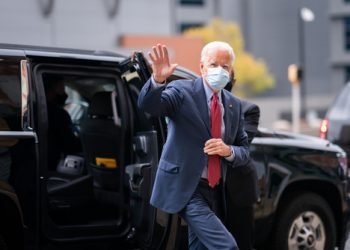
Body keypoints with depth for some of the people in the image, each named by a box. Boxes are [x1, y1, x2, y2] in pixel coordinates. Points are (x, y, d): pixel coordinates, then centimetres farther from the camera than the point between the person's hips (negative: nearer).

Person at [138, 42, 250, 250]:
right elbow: (148, 105, -24)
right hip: (185, 188, -7)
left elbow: (244, 152, 11)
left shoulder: (234, 105, 10)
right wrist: (158, 79, -44)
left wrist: (228, 151, -12)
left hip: (214, 192, 7)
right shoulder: (182, 91, -7)